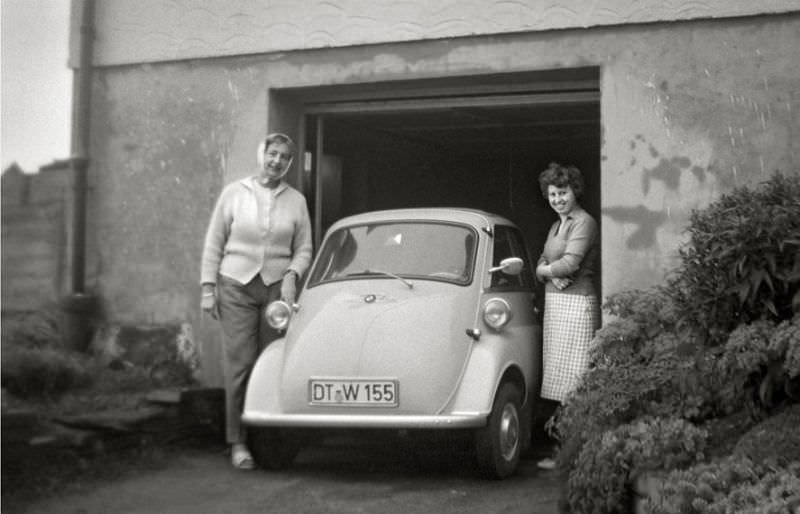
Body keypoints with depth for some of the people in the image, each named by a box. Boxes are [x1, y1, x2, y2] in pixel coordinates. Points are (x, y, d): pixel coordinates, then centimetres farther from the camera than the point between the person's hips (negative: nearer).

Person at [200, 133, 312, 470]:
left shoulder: (296, 200, 9)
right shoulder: (233, 193, 5)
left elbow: (303, 249, 12)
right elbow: (213, 244, 7)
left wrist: (292, 275, -7)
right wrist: (208, 288, 1)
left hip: (278, 287, 1)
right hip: (236, 287, -1)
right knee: (239, 363, -7)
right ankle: (237, 443, -2)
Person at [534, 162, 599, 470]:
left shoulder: (584, 223, -9)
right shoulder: (556, 226, 19)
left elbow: (571, 263, -20)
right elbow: (540, 268, 14)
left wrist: (547, 269, -2)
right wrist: (549, 272, -8)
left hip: (576, 303, -9)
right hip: (554, 303, 9)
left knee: (571, 381, -9)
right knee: (560, 378, 9)